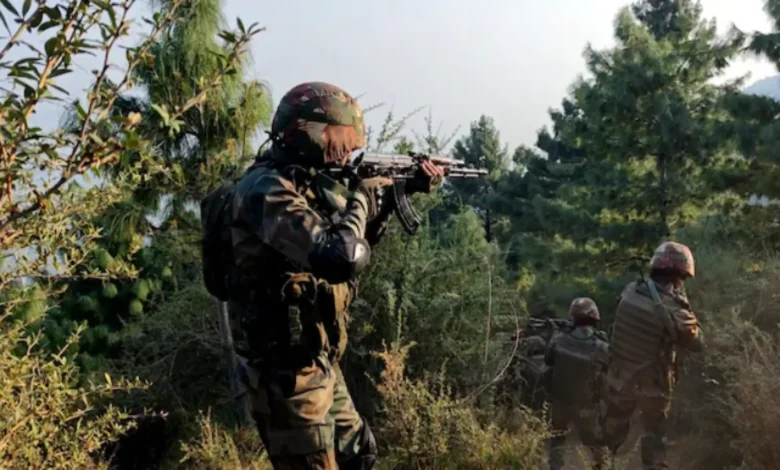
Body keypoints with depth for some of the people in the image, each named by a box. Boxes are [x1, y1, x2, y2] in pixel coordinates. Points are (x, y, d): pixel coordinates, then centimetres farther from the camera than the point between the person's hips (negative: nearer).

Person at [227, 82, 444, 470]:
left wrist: (401, 192, 10)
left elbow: (358, 241, 22)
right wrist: (361, 196, -16)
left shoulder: (308, 184, 9)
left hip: (319, 365, 10)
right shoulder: (266, 189, -21)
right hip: (286, 374, -10)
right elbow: (341, 258, -33)